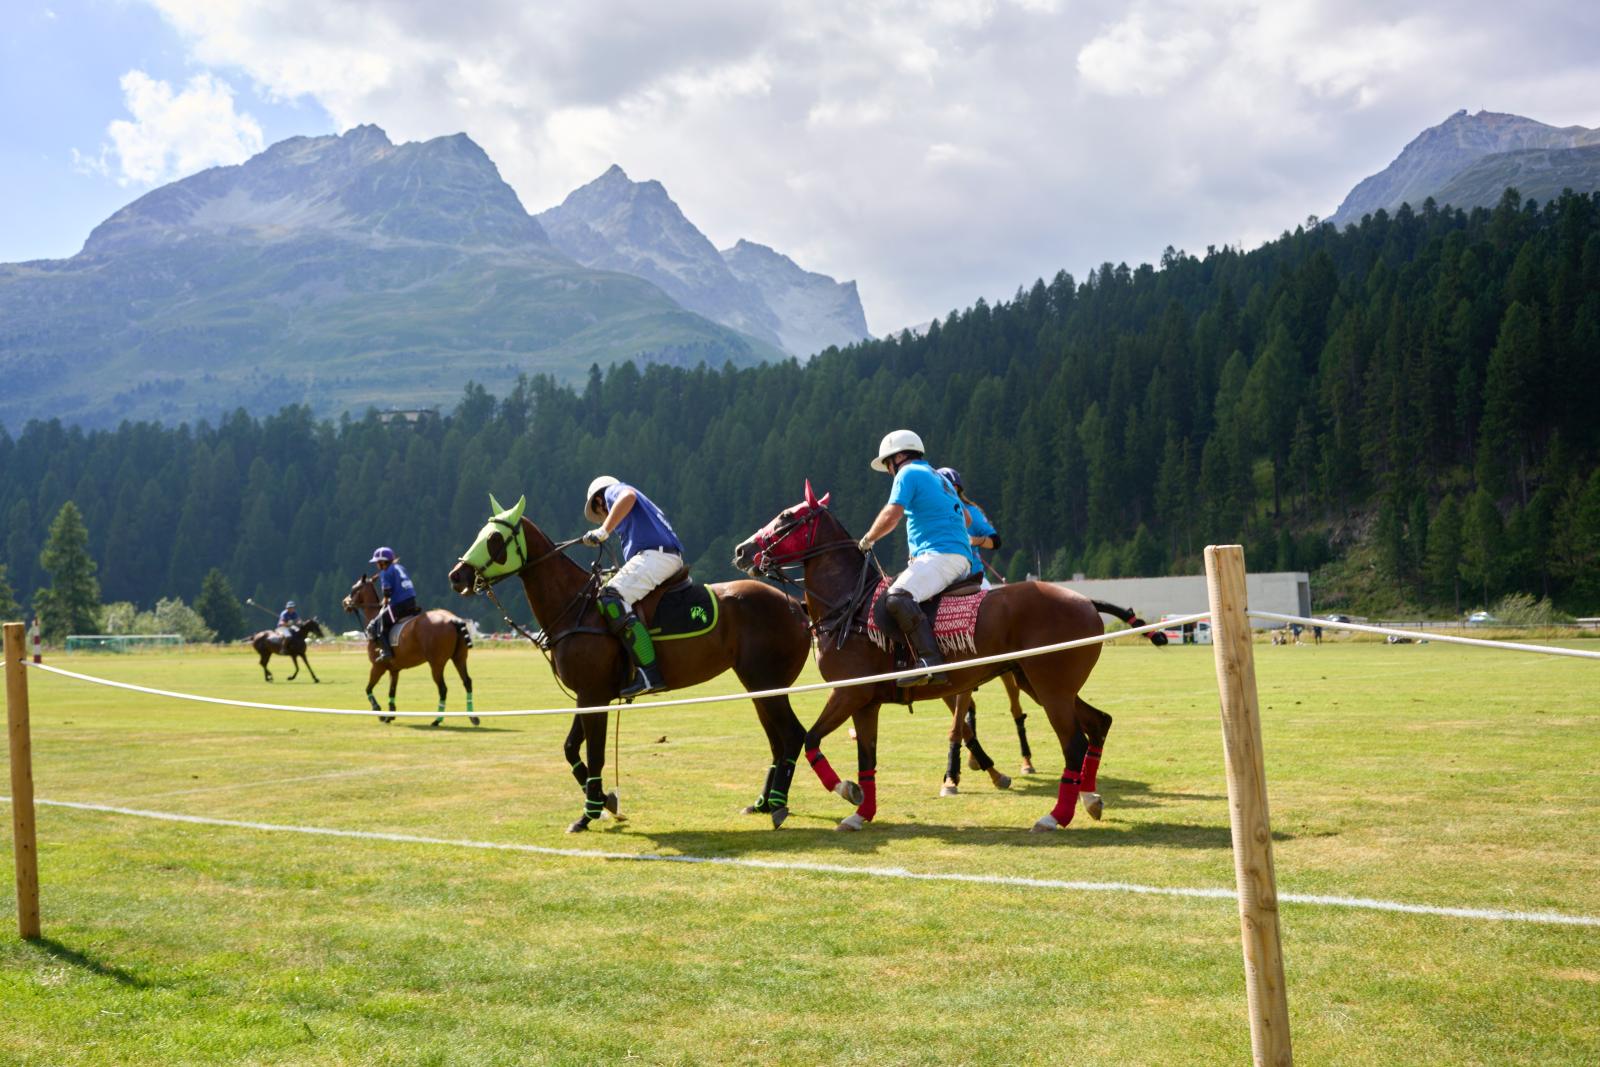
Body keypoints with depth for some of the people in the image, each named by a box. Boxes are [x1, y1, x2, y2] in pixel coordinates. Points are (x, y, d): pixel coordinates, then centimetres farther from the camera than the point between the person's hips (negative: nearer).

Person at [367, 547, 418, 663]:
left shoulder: (385, 573, -3)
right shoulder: (400, 568, 19)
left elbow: (387, 594, -10)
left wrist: (383, 606, 6)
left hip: (398, 606, -8)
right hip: (412, 604, 8)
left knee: (374, 626, 1)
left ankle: (386, 651, -12)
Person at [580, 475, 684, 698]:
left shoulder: (612, 491, 11)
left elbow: (628, 496, -13)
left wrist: (603, 531, -16)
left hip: (655, 554, -10)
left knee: (611, 599, -23)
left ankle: (649, 674, -37)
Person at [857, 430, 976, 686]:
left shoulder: (908, 473, 1)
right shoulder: (939, 478, 29)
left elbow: (891, 516, -13)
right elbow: (965, 519, 41)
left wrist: (867, 540, 2)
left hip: (941, 555, -10)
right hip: (961, 557, 10)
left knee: (897, 597, -29)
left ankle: (931, 663, -44)